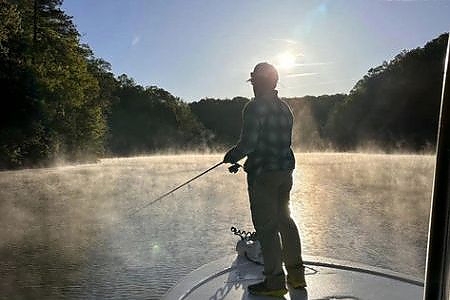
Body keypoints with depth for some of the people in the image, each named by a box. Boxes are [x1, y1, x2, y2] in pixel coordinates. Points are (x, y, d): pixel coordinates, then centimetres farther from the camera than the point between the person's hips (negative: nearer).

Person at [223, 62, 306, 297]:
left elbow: (248, 142, -18)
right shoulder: (285, 108, 13)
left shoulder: (255, 107, -11)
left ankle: (275, 281, 5)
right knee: (284, 219, 17)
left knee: (266, 225, -1)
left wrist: (232, 156, 1)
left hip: (263, 172, -8)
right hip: (285, 169, 8)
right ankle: (296, 273, 26)